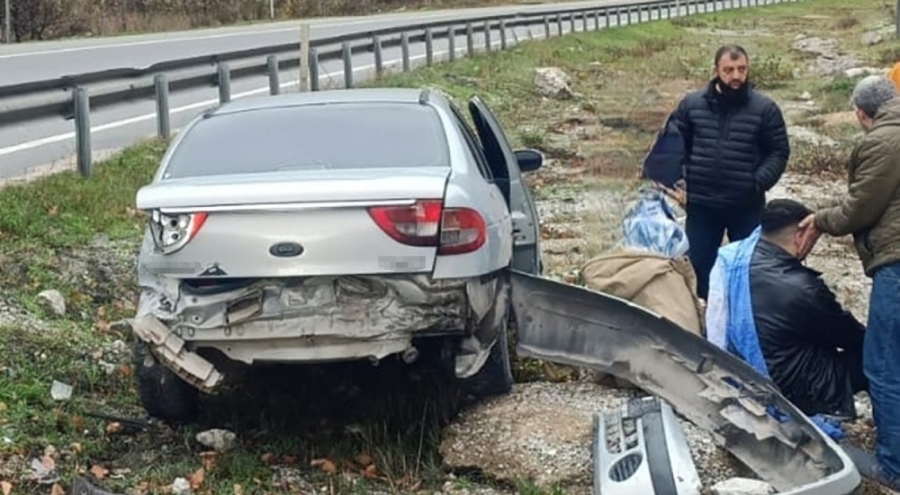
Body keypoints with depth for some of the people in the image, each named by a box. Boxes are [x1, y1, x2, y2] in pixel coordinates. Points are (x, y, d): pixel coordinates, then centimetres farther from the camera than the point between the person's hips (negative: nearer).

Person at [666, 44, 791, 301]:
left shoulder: (765, 108, -3)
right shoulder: (692, 104, 1)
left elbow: (779, 152, -1)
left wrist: (759, 182, -14)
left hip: (747, 206, -1)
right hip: (701, 205, 1)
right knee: (698, 265, 9)